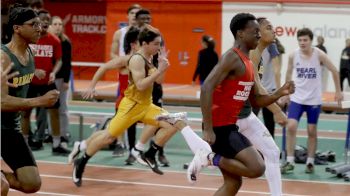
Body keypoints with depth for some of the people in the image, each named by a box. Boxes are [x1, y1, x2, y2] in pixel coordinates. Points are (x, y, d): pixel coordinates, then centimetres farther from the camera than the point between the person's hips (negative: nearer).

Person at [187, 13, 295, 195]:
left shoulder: (248, 63, 15)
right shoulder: (232, 57, -15)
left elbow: (256, 100, 22)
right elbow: (206, 89, -24)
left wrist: (280, 93, 4)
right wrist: (208, 129, -26)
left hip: (229, 126, 10)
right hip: (219, 126, -10)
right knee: (257, 168, -18)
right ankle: (210, 158, -6)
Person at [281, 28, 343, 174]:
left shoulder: (319, 55, -11)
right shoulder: (293, 56, -5)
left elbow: (334, 71, 0)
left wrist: (338, 91, 3)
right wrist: (286, 92, 15)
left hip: (314, 100, -1)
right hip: (297, 98, 1)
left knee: (312, 131, 4)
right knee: (291, 127, -12)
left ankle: (310, 162, 16)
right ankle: (289, 162, -5)